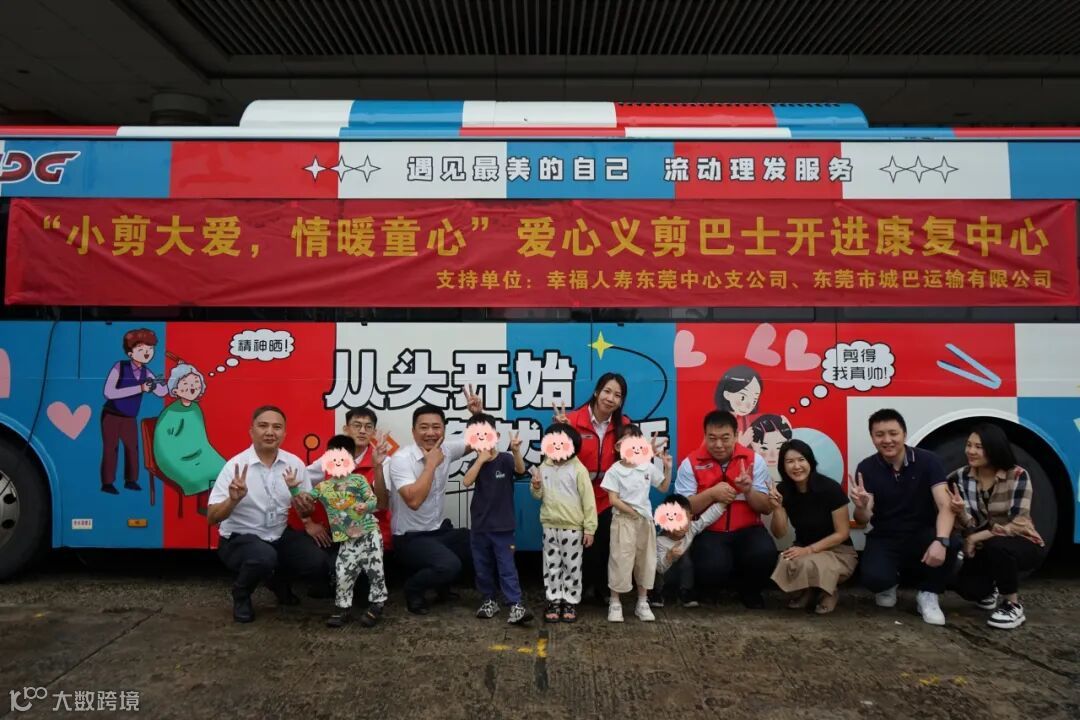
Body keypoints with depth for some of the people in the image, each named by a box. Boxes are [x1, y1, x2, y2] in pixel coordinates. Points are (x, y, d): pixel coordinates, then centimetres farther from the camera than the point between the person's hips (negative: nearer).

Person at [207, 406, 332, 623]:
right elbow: (212, 518, -17)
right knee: (264, 557, -36)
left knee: (319, 563, -17)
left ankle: (278, 580, 19)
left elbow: (306, 510, 5)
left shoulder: (294, 463, -5)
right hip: (240, 538, -4)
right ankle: (241, 595, 1)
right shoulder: (236, 466, -16)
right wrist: (233, 499, -37)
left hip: (280, 535, 4)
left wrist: (304, 506, -20)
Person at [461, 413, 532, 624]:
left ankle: (516, 606, -2)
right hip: (479, 526, 4)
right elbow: (466, 482, -15)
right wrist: (481, 459, -19)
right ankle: (489, 601, 28)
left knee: (507, 567, -3)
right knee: (482, 568, 14)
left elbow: (520, 470, -28)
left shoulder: (505, 459, -8)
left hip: (502, 526, -4)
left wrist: (516, 451, -47)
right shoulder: (476, 463, 3)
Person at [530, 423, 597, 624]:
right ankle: (554, 601, 21)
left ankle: (570, 602, 19)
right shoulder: (544, 467, 3)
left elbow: (588, 499, -9)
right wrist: (536, 486, -12)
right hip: (550, 526, 4)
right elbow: (539, 496, 12)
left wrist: (590, 528, -10)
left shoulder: (578, 469, -10)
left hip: (573, 527, -4)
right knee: (551, 566, 10)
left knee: (572, 566, 6)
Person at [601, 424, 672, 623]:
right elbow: (613, 500, -10)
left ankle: (642, 602, 23)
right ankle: (615, 602, 10)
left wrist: (668, 469, 1)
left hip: (645, 520, 4)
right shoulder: (614, 471, -7)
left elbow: (664, 488, 14)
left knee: (645, 561, 10)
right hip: (623, 521, -4)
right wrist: (632, 512, -15)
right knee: (620, 561, -3)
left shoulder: (648, 467, 4)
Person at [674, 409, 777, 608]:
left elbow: (766, 508, 3)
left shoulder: (754, 460, 3)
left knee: (765, 554, -30)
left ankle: (750, 590, 6)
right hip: (709, 533, -2)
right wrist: (711, 493, -19)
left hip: (747, 530, 2)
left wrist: (748, 490, -18)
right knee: (714, 569, -33)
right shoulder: (690, 463, -2)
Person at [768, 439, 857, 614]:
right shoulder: (782, 490, -8)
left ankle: (828, 592, 1)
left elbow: (843, 533, -14)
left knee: (809, 565, -35)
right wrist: (777, 507, -25)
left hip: (838, 551, -3)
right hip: (803, 550, 3)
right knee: (784, 564, -31)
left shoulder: (830, 488, -20)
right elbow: (779, 533, -7)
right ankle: (804, 591, 5)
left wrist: (809, 549, -23)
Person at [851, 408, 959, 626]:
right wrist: (861, 507, -37)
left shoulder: (927, 461, -11)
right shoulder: (866, 468, -9)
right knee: (874, 578, -29)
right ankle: (889, 584, 13)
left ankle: (928, 594, -5)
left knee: (951, 543, -33)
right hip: (884, 538, 0)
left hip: (922, 533, 0)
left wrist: (941, 540, -41)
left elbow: (945, 506, -22)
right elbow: (863, 520, -11)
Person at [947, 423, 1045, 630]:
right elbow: (970, 526, -13)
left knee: (997, 546, -37)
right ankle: (990, 591, 20)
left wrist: (976, 538, -23)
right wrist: (960, 512, -35)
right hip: (986, 548, 4)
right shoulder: (961, 477, -9)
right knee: (966, 586, -19)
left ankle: (1013, 606, -13)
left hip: (1024, 545, -4)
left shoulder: (1018, 476, -19)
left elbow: (1017, 524, -24)